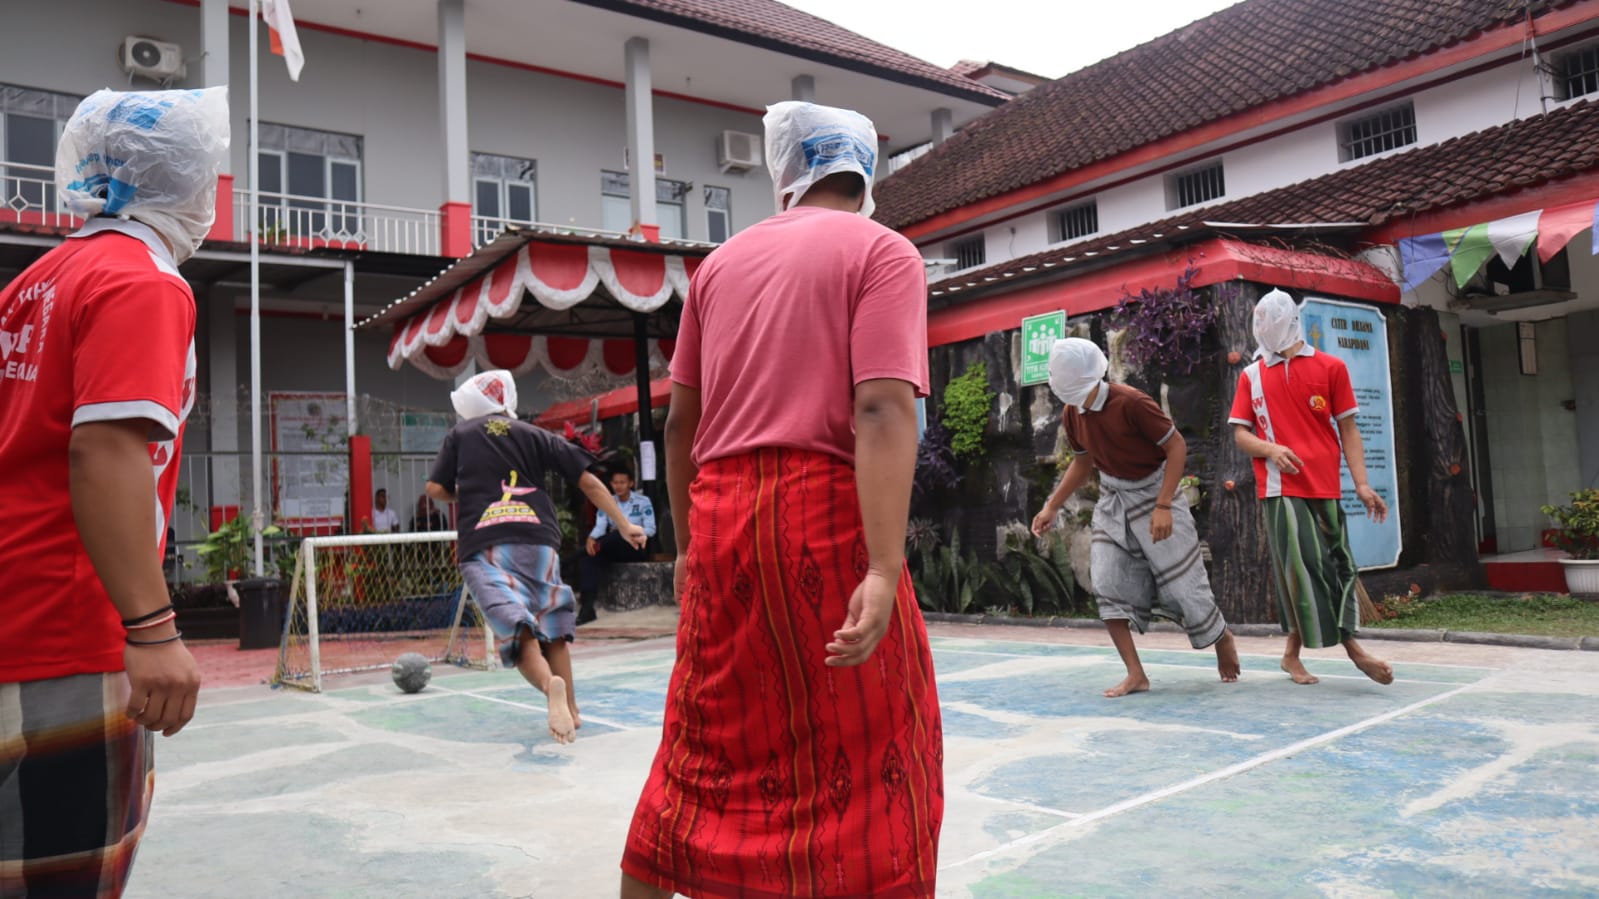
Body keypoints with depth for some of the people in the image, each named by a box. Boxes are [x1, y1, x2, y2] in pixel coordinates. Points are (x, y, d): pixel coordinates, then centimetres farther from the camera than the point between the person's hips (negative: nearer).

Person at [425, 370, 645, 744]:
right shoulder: (536, 435, 16)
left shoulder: (460, 434, 16)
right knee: (554, 632, 16)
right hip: (537, 541, 2)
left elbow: (436, 489, 11)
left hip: (483, 547, -1)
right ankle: (571, 711, 14)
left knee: (521, 637, -9)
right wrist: (624, 525, 12)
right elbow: (588, 480, 10)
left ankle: (551, 685, -37)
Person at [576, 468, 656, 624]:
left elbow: (650, 530, -5)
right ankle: (587, 608, -38)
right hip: (613, 550, 3)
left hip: (634, 548, -3)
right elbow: (600, 526, -4)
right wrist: (591, 538, -26)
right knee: (590, 556, -29)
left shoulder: (643, 502, 2)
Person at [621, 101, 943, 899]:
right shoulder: (882, 251, -1)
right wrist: (884, 570, -22)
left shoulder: (721, 261, 15)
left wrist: (686, 543, 24)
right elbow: (883, 410, -15)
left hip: (722, 517, 5)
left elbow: (679, 419, 15)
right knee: (865, 751, 5)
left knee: (709, 748, 16)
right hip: (825, 512, -5)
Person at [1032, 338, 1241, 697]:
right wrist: (1052, 506, 7)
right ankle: (1135, 674, 0)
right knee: (1107, 586, -7)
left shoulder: (1131, 403, -25)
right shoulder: (1071, 415, -4)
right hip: (1112, 501, 6)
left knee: (1180, 583, -1)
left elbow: (1177, 446, -19)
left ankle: (1223, 640, 29)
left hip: (1153, 496, -6)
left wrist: (1163, 506, -23)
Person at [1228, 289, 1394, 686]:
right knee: (1305, 565, -7)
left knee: (1335, 564, 4)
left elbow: (1348, 429, 8)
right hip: (1281, 486, -1)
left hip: (1324, 486, 1)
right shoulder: (1252, 376, 9)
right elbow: (1239, 433, 9)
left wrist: (1362, 484, 0)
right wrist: (1271, 449, -13)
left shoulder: (1330, 367, 8)